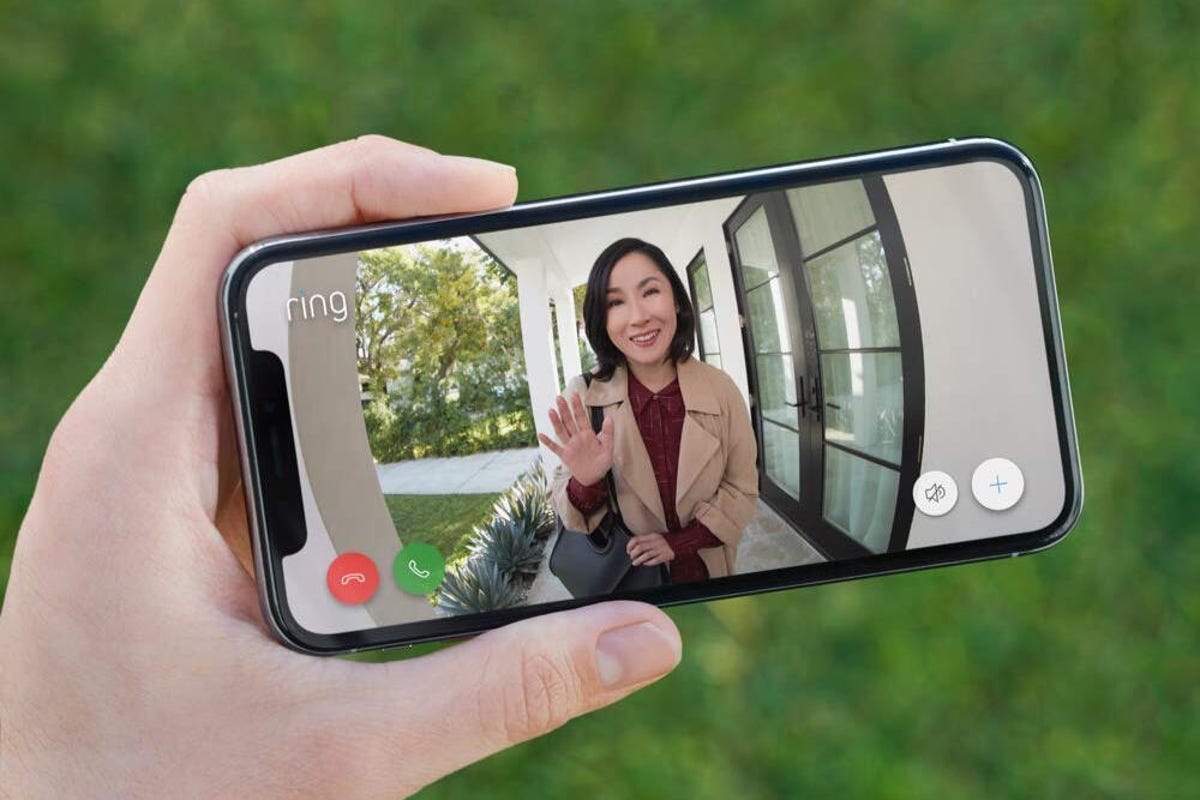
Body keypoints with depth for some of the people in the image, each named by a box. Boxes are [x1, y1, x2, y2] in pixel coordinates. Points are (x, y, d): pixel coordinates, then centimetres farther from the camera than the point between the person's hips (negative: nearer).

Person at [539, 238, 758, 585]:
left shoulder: (720, 390, -14)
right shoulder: (581, 397, -16)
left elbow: (741, 491, -4)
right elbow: (566, 508, -10)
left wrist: (678, 542, -15)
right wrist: (585, 485, -30)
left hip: (707, 576, 1)